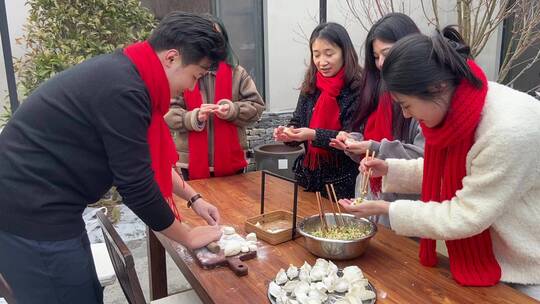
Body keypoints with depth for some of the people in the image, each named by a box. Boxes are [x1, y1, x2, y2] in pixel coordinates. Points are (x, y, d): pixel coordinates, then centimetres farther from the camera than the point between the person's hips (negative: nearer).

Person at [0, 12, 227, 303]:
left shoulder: (121, 72, 6)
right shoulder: (123, 90, -25)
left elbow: (148, 157, 15)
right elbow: (137, 187, -20)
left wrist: (193, 197, 14)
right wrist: (189, 237, -6)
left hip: (35, 204, 9)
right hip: (31, 214, -9)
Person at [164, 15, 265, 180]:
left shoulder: (237, 73, 3)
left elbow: (256, 106, 2)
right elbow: (168, 113, -3)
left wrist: (232, 110, -17)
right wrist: (194, 117, -21)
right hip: (192, 161, -1)